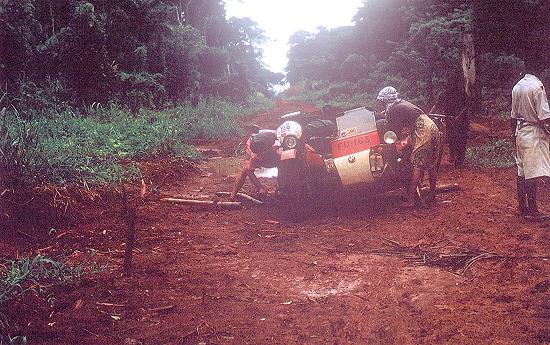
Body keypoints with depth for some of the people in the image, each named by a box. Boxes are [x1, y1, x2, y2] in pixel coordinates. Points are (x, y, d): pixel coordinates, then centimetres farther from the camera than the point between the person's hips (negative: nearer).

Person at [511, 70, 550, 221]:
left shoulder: (517, 87, 7)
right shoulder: (537, 86, -17)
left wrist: (514, 134, 21)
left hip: (520, 132, 8)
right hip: (534, 134, -8)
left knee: (522, 171, 12)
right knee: (533, 173, -4)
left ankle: (522, 207, 20)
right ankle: (532, 211, 1)